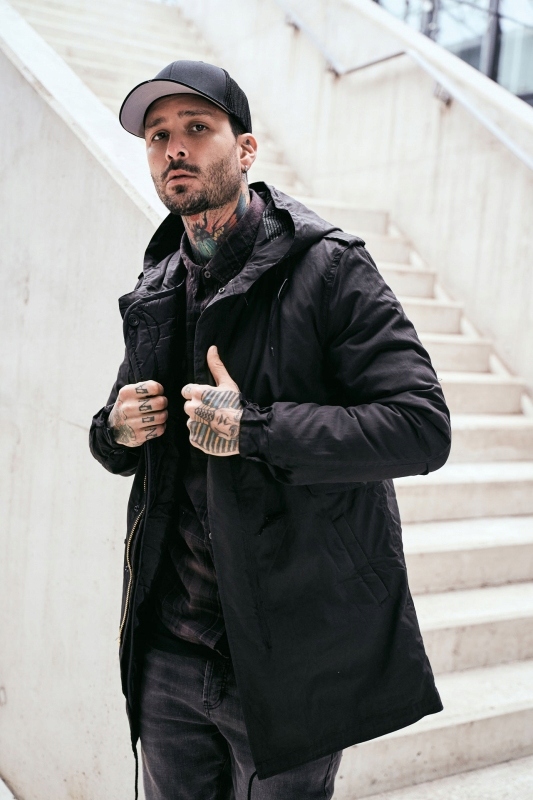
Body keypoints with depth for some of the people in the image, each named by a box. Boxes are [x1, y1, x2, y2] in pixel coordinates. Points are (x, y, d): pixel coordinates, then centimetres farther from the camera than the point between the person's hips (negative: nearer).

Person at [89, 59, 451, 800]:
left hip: (289, 658, -5)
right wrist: (116, 430, -5)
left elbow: (423, 427, -20)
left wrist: (254, 429, -26)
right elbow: (121, 442, 19)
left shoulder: (328, 270, -12)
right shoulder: (155, 292, 8)